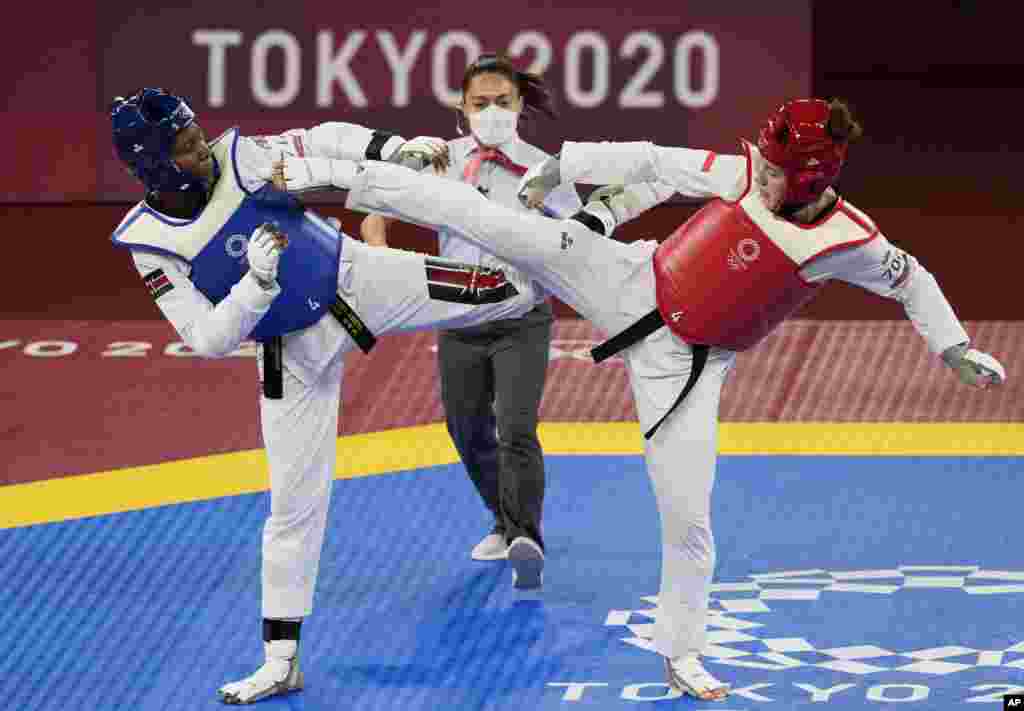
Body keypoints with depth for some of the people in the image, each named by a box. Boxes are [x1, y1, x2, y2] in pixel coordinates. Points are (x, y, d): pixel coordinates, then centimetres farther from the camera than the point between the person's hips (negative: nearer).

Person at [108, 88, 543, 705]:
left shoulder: (235, 158, -15)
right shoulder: (150, 243, -17)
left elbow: (322, 144, -8)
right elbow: (211, 340, -20)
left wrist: (395, 148, -23)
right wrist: (258, 282, -34)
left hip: (358, 278, 1)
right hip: (294, 351, -1)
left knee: (502, 292, -11)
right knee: (296, 500, 1)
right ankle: (281, 661, 11)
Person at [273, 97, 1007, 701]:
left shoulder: (849, 243, -16)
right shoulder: (741, 176, -14)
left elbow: (913, 281, 2)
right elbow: (652, 163, -4)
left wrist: (956, 348, 1)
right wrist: (559, 167, -2)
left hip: (685, 362, 0)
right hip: (632, 287, 0)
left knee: (687, 513, 1)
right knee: (495, 222, -12)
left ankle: (682, 652, 22)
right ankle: (342, 177, -5)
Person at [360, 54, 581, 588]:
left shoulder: (540, 169, -7)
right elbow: (374, 219, -1)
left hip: (522, 318, -3)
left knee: (516, 430, -21)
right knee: (468, 433, 16)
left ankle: (526, 543, -29)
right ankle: (506, 522, 40)